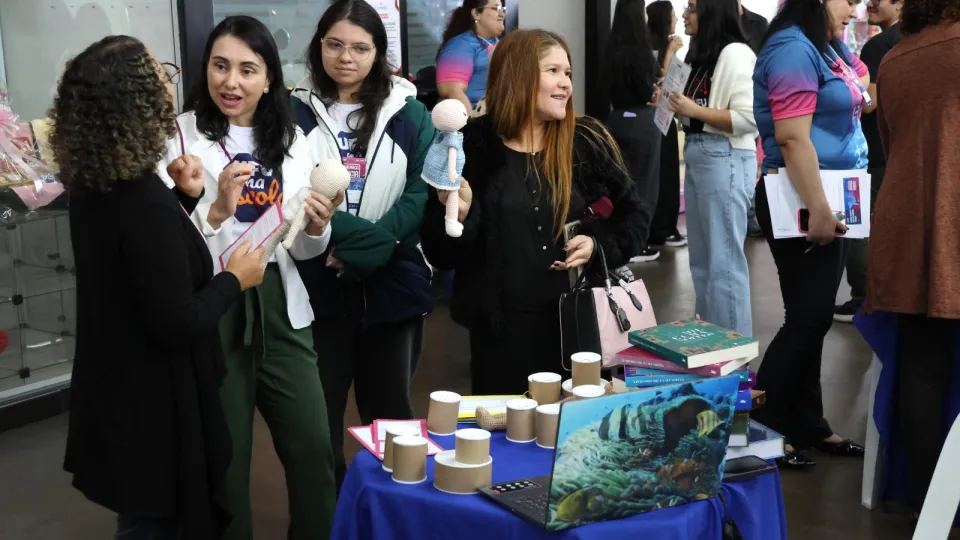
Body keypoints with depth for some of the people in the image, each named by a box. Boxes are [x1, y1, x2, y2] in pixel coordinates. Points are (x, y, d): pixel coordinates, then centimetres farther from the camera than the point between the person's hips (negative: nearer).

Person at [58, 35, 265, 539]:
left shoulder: (94, 184, -1)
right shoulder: (145, 200, -29)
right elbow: (176, 325, -27)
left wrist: (183, 197, 6)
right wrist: (235, 279, -12)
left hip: (117, 394, 8)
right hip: (151, 406, -8)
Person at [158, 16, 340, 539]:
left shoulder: (290, 140, 8)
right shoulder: (181, 136, -6)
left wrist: (316, 227, -9)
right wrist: (217, 210, -26)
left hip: (280, 308, 4)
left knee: (314, 448, 5)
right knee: (223, 459, 9)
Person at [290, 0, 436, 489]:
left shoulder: (409, 113, 4)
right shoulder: (297, 114, 2)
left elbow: (423, 192, -3)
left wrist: (371, 245, -17)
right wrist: (361, 233, -19)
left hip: (392, 283, 1)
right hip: (319, 284, -1)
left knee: (389, 414, 13)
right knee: (317, 416, 7)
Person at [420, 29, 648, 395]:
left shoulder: (587, 142, 0)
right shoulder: (473, 145, -5)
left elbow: (633, 215, 10)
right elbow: (440, 253, -4)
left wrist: (599, 244, -8)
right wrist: (458, 215, -24)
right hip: (501, 326, -1)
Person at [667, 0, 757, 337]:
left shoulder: (735, 54, -11)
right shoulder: (701, 55, 16)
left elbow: (749, 118, -19)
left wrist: (694, 110, -16)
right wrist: (678, 106, 7)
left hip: (725, 160, -10)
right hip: (696, 156, 10)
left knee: (724, 259, -4)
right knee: (701, 259, 15)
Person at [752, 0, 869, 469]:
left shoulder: (827, 49, 13)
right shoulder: (793, 48, -15)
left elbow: (855, 100, 31)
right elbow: (792, 137, -24)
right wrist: (818, 209, -25)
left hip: (829, 195, 9)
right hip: (801, 200, -9)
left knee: (814, 316, 12)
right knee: (807, 316, -6)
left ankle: (807, 424, 22)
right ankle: (761, 426, 6)